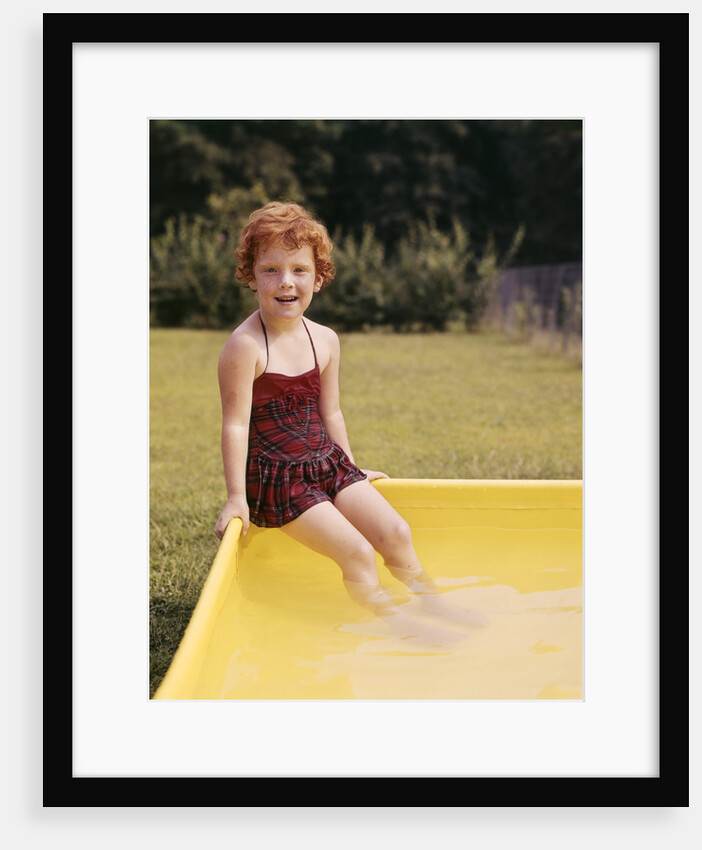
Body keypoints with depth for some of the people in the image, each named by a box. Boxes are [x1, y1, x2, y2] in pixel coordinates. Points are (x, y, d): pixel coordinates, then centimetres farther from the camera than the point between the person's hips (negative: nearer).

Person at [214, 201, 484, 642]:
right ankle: (394, 621, 6)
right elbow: (236, 424, -16)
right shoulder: (245, 346, -18)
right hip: (277, 475, -6)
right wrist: (236, 497, -15)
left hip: (328, 462, 6)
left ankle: (433, 602, 23)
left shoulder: (325, 340, 3)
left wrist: (351, 467, 22)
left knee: (396, 532, 2)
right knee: (358, 552, -15)